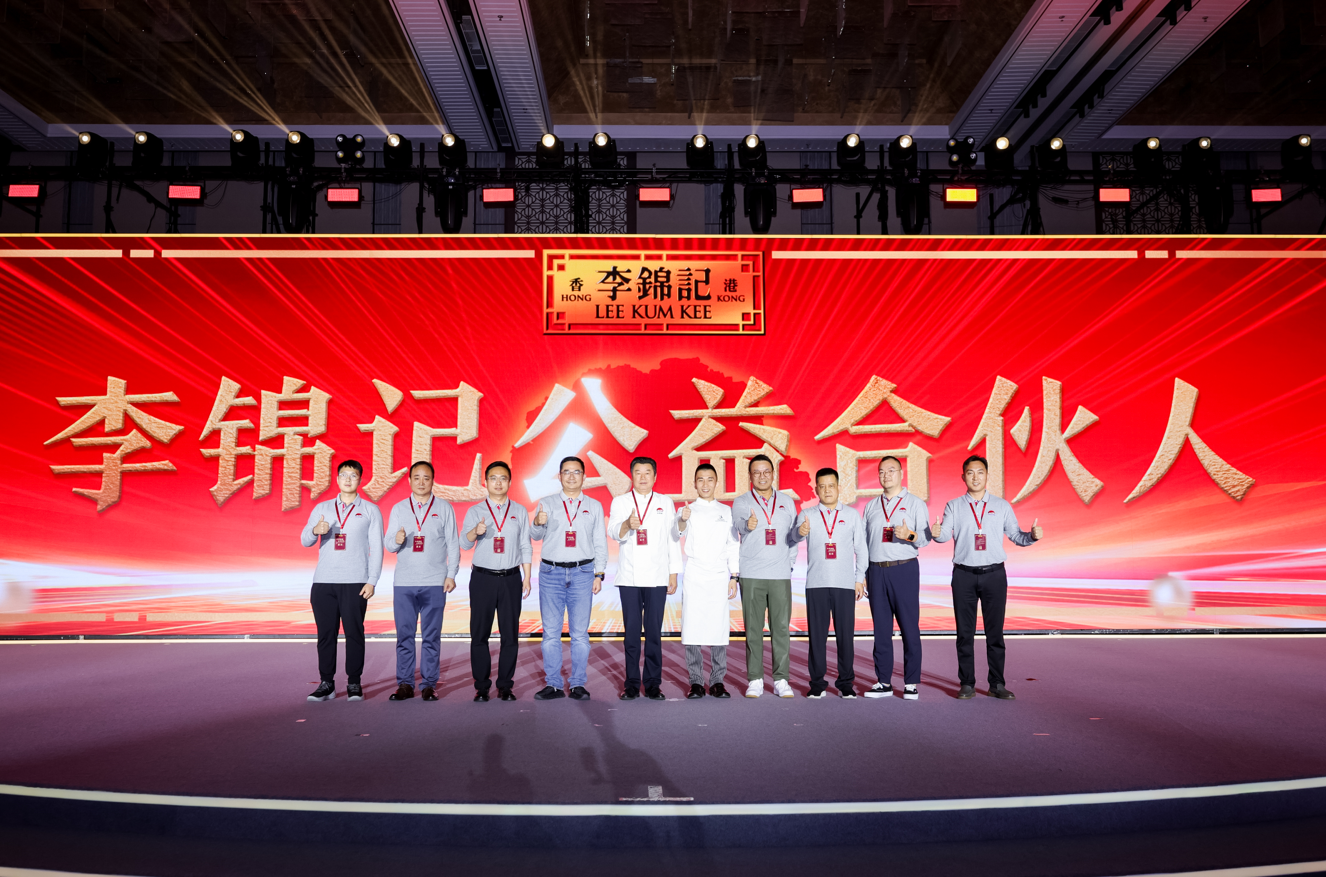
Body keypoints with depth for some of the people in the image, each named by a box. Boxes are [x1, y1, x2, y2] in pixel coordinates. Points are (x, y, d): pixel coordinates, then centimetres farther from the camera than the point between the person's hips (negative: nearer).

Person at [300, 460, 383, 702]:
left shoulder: (370, 510, 8)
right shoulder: (322, 508, 14)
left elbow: (377, 548, 4)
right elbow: (305, 541, 7)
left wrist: (372, 581, -6)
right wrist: (315, 530, -17)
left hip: (355, 582, -2)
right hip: (324, 582, 2)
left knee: (354, 632, -2)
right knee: (325, 633, 3)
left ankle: (354, 684, 6)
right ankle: (326, 683, 11)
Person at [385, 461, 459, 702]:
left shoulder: (444, 508, 7)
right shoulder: (398, 509, 11)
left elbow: (453, 544, 6)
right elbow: (388, 545, 8)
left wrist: (451, 575, -2)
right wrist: (397, 540, -15)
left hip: (435, 583, -1)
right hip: (404, 583, 1)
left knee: (432, 636, 2)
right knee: (404, 634, 3)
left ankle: (430, 684, 9)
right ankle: (405, 684, 11)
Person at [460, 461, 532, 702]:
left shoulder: (519, 511, 9)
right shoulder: (475, 511, 5)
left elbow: (526, 547, 10)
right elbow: (464, 543, -6)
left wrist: (527, 578, 3)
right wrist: (475, 531, -28)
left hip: (511, 578, 1)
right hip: (482, 578, -1)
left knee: (510, 634, 2)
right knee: (479, 634, 2)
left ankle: (505, 686, 12)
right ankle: (481, 687, 11)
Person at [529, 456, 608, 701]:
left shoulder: (594, 506, 10)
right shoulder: (546, 504, 9)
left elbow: (600, 543, 10)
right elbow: (535, 536, 4)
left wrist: (599, 575, 2)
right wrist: (537, 523, -19)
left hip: (582, 573, 0)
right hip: (551, 572, 0)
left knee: (580, 632, 2)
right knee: (551, 632, 3)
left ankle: (578, 684, 10)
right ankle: (552, 684, 10)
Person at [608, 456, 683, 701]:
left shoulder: (665, 503, 12)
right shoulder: (620, 502, 9)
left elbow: (673, 540, 10)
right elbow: (613, 531, -7)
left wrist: (674, 574, 3)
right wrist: (627, 525, -30)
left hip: (657, 577, 0)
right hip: (629, 577, 0)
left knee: (654, 631, -1)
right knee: (631, 631, 1)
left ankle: (653, 683, 5)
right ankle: (632, 683, 8)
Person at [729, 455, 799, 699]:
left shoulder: (787, 501, 13)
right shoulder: (741, 502, 4)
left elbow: (794, 534, 16)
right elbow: (737, 527, -14)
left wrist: (790, 562, 6)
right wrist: (747, 525, -36)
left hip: (781, 575, 2)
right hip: (751, 575, -1)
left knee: (781, 628, 1)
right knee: (753, 629, 2)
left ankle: (782, 680, 8)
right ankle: (754, 680, 9)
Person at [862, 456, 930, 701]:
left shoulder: (915, 503, 6)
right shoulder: (871, 507, 17)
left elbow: (925, 537, -4)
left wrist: (909, 535, -25)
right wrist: (862, 575, 12)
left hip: (904, 570, -3)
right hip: (876, 570, 3)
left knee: (909, 627, -3)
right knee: (881, 628, 4)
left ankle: (911, 683, 4)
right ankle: (884, 682, 11)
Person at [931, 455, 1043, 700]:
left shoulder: (1001, 505, 9)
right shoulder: (954, 506, 7)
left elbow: (1015, 535, 6)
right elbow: (946, 534, -6)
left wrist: (1033, 535, -14)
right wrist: (936, 533, -28)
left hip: (994, 574, 0)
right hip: (964, 575, 0)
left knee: (995, 631, 4)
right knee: (965, 632, 4)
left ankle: (997, 684, 12)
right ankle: (967, 684, 12)